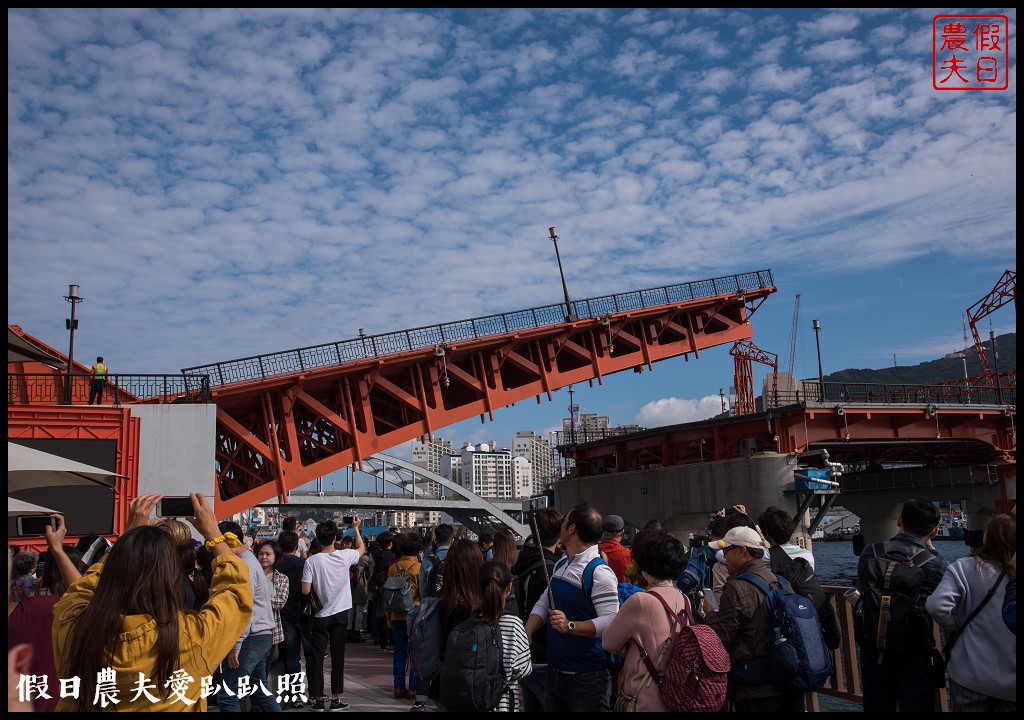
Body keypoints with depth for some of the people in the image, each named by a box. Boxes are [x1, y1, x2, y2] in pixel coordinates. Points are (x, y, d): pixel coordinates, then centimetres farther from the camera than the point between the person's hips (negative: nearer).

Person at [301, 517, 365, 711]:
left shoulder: (312, 560, -13)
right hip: (340, 613, 1)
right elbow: (361, 548, 14)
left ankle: (319, 699, 12)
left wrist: (318, 585, 8)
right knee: (338, 656, 7)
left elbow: (305, 590, -13)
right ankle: (335, 699, 11)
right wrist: (356, 528, 24)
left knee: (317, 657, 8)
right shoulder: (345, 556, -7)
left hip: (320, 615, -1)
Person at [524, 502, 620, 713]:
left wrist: (570, 626, -32)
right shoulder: (560, 565, 11)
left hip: (586, 680, -8)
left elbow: (611, 621, -25)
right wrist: (525, 633, 1)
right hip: (553, 674, 8)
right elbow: (544, 604, 16)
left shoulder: (599, 572, -18)